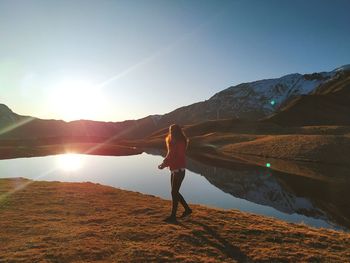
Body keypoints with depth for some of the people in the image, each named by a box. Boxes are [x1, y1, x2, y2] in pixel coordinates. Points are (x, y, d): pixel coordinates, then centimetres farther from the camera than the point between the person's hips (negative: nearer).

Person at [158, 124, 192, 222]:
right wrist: (164, 163, 0)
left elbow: (173, 156, -22)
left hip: (179, 170, -9)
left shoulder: (180, 143, -16)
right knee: (175, 192, 14)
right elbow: (170, 155, 13)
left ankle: (173, 216, 9)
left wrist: (164, 164, -19)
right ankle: (187, 209, 28)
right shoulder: (174, 142, 13)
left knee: (174, 192, -3)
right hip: (174, 170, 9)